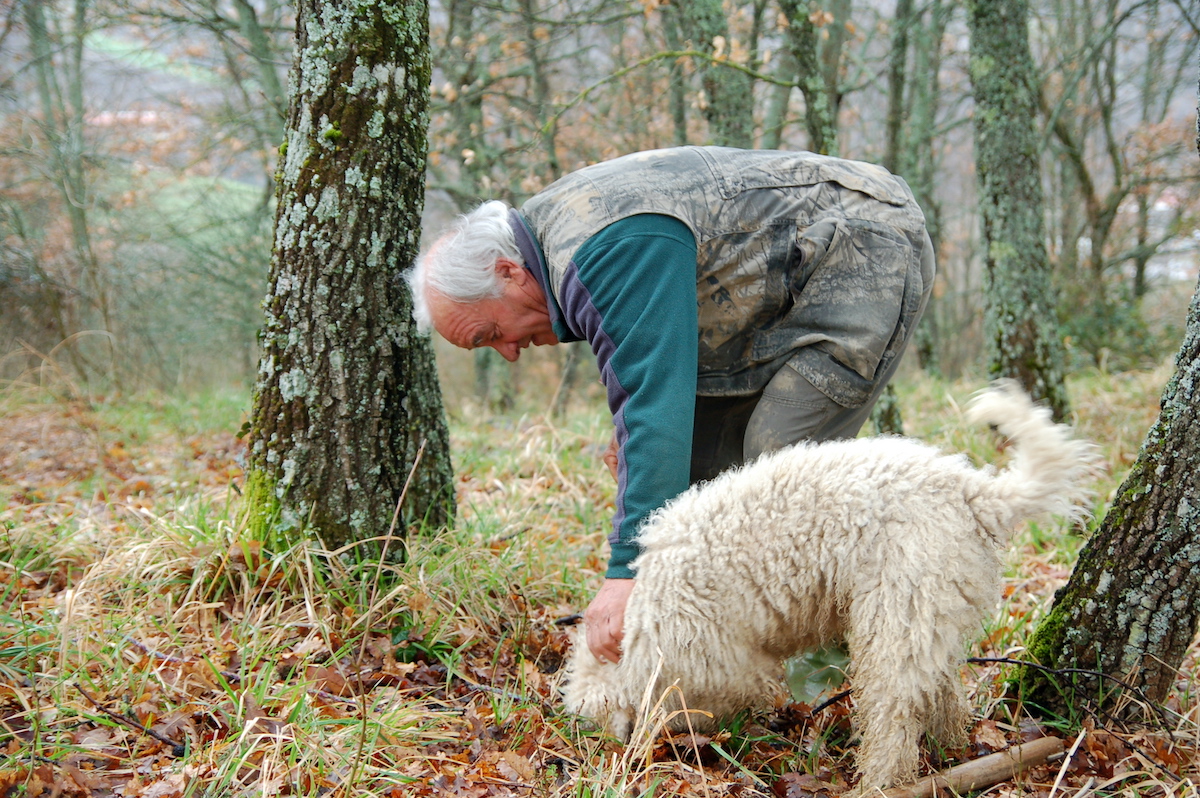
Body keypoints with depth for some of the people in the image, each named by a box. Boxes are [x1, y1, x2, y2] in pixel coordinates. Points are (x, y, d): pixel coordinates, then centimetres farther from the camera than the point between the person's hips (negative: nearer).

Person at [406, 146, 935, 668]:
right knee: (699, 457, 6)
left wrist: (629, 569, -40)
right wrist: (634, 440, -5)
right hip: (788, 292, 10)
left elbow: (657, 404, -37)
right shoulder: (556, 232, 3)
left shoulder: (611, 251, -30)